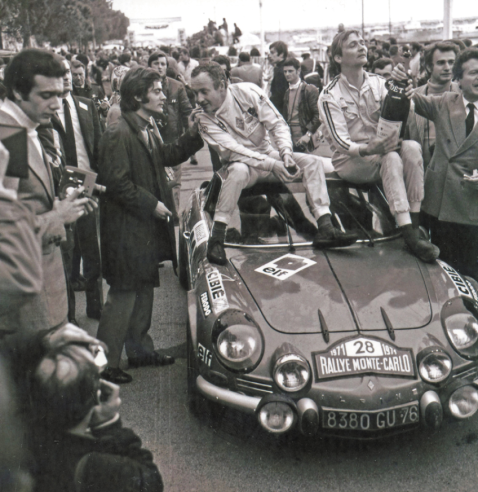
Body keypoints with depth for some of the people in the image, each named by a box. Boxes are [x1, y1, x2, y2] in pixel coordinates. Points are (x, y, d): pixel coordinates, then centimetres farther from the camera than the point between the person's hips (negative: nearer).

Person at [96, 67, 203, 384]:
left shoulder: (148, 130, 11)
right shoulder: (119, 134, -19)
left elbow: (168, 156, 21)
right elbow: (117, 183, -22)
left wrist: (196, 134, 11)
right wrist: (152, 205, -18)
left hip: (148, 227, 10)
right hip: (126, 230, -10)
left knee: (144, 291, 18)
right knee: (124, 296, -3)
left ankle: (140, 349, 33)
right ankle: (106, 363, 8)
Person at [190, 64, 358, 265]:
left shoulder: (247, 92, -12)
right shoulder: (203, 117, -16)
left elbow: (277, 123, -7)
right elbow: (232, 150, -24)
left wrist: (285, 152, -25)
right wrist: (272, 165, -32)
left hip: (268, 154, 4)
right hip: (241, 162, -3)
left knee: (313, 162, -15)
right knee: (239, 170, -39)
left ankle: (325, 229, -22)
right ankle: (216, 238, -36)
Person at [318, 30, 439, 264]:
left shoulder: (378, 83, 6)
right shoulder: (330, 95, -8)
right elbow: (340, 141, -17)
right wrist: (366, 150, -35)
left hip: (379, 150, 4)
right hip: (349, 161, -4)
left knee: (412, 147, -27)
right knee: (391, 159, -34)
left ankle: (415, 225, -27)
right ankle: (409, 236, -39)